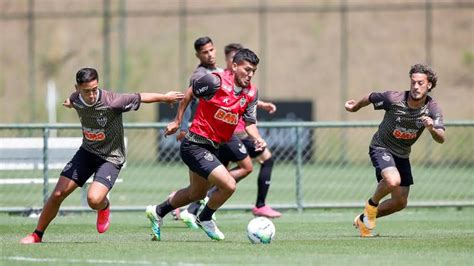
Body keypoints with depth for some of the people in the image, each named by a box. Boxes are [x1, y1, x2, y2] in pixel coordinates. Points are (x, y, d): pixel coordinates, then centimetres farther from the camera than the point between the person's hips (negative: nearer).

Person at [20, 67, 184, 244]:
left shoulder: (112, 102, -28)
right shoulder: (76, 99, -11)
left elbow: (142, 97, -13)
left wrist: (165, 97, 1)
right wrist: (70, 103, 37)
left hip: (110, 158, -5)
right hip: (87, 151, 5)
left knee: (94, 199, -27)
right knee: (57, 195, -1)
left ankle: (104, 207, 12)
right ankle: (37, 235, 17)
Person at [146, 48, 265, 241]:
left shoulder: (251, 93, -1)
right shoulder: (216, 82, -20)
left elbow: (249, 123, 5)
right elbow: (189, 93, -5)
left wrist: (257, 139, -16)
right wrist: (177, 121, 3)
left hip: (212, 148, 9)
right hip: (195, 144, -9)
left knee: (197, 193, 25)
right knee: (228, 185, -18)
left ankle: (158, 212, 46)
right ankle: (205, 218, 9)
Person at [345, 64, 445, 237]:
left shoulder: (432, 109, -17)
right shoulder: (394, 99, -25)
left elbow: (441, 139, -25)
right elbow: (370, 98, -5)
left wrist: (432, 129, -48)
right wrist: (355, 107, 14)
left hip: (402, 155, 5)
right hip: (381, 147, -5)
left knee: (400, 202, 7)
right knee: (393, 180, -34)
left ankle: (363, 220, 30)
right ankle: (372, 204, -3)